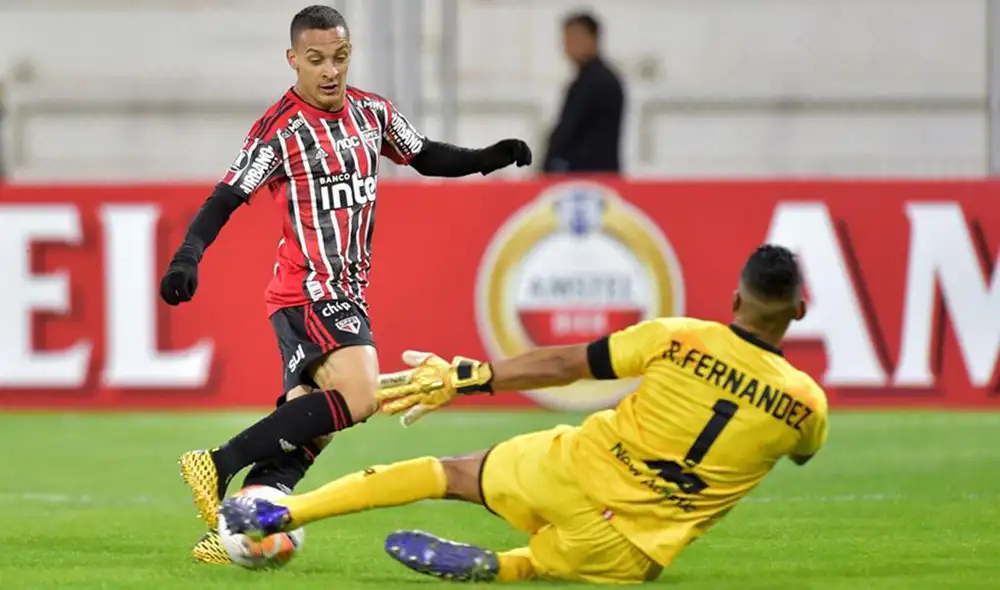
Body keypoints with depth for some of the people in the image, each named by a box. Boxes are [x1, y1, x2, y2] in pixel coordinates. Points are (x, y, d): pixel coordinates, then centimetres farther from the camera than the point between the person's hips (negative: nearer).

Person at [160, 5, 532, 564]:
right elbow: (227, 199, -14)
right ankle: (219, 465, -21)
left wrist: (488, 158, 8)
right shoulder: (281, 129, -12)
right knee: (358, 397, -25)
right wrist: (188, 257, -29)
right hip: (310, 290, -8)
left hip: (345, 294, 8)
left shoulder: (373, 112, 9)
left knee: (306, 428, 3)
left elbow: (426, 157, 24)